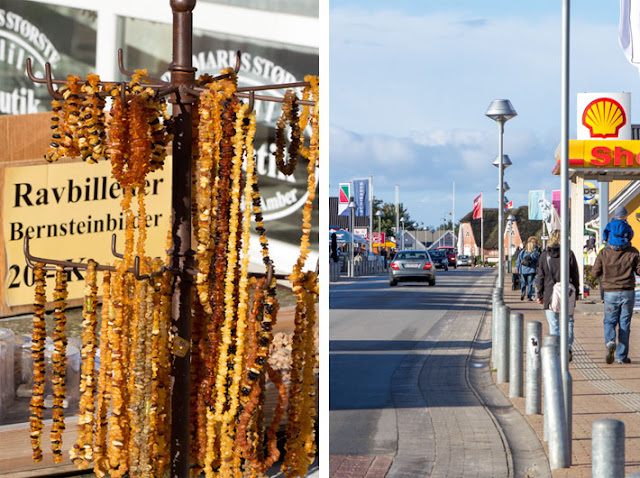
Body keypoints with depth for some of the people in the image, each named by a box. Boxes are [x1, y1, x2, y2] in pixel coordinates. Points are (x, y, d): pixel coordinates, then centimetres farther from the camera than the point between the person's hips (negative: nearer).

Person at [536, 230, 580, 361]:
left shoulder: (544, 256, 0)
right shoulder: (569, 254, -3)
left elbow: (541, 277, 3)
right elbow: (575, 275, 2)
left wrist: (540, 294, 9)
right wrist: (576, 293, 11)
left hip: (550, 295, 0)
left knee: (553, 324, 4)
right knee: (568, 321, 12)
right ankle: (568, 347, -3)